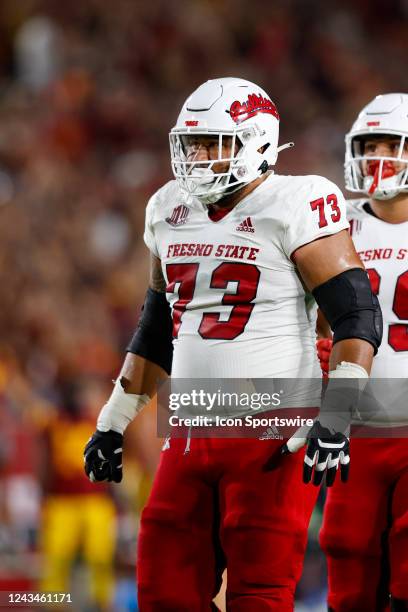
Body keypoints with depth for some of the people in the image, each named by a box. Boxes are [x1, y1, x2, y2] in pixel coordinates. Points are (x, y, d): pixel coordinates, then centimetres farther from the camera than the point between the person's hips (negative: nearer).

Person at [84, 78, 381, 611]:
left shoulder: (294, 208, -8)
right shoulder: (172, 212, 13)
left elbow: (358, 316, -11)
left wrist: (334, 417, -22)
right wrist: (113, 422, 23)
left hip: (273, 434, -7)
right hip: (192, 430, 7)